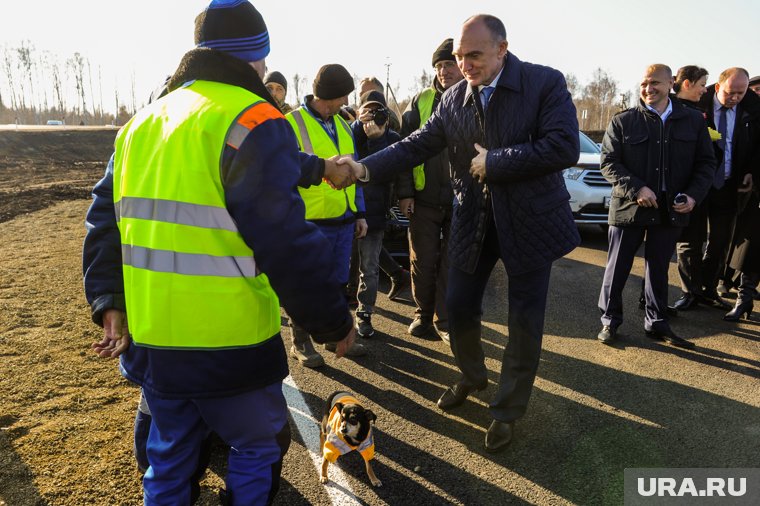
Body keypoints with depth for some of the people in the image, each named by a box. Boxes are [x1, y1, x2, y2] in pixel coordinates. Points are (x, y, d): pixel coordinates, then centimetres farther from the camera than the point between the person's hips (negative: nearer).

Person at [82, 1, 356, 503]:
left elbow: (105, 220, 12)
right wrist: (334, 321, -10)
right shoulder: (252, 122, -14)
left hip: (149, 339, 7)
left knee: (170, 452, 24)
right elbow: (287, 243, -20)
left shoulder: (142, 123, 11)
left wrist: (109, 301, 13)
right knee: (258, 445, 17)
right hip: (229, 346, -7)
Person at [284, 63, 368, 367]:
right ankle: (301, 342, 22)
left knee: (339, 282, 17)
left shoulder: (342, 124, 13)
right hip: (311, 222, -6)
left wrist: (360, 213, 15)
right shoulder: (292, 123, -9)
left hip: (344, 220, 7)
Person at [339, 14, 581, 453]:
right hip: (473, 221, 4)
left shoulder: (546, 83, -12)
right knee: (460, 306, 12)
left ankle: (508, 411, 25)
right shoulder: (454, 97, 1)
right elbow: (417, 145, -4)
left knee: (525, 321, 6)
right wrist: (365, 169, -18)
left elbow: (564, 148, -22)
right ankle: (472, 376, 41)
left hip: (530, 220, -3)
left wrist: (494, 162, -20)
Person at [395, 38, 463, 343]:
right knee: (423, 262, 9)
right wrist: (405, 192, -4)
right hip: (424, 199, 1)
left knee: (452, 263, 6)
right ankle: (423, 315, 26)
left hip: (462, 201, -1)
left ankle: (445, 321, 19)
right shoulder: (421, 101, 3)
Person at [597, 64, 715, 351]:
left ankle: (657, 324, 25)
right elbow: (609, 162, -5)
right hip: (628, 208, -2)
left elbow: (706, 163, 10)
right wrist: (636, 188, -18)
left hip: (671, 210, 3)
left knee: (659, 269, 13)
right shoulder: (622, 121, -2)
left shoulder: (693, 121, 7)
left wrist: (694, 195, -6)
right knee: (617, 268, 5)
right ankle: (610, 321, 18)